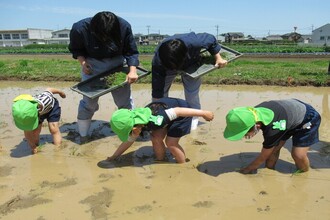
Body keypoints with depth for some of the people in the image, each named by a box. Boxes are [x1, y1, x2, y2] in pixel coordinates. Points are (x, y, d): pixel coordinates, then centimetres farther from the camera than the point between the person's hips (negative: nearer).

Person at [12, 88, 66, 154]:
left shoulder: (42, 104, -48)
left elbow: (49, 90, -26)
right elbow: (27, 134, -19)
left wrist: (60, 92, -6)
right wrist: (33, 147, -15)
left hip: (51, 106, -2)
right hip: (40, 112, 3)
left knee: (54, 130, -15)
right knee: (35, 132, -5)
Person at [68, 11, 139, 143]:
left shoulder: (124, 27, -23)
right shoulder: (80, 29, -25)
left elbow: (131, 52, -16)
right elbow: (75, 49, -7)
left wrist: (132, 71, -30)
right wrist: (82, 62, -25)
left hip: (117, 65, 2)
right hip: (92, 66, -1)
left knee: (125, 100, 6)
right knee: (89, 102, 0)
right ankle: (83, 136, 19)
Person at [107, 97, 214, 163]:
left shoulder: (154, 120, -38)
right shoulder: (136, 123, -12)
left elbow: (178, 111, -35)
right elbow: (128, 141, 5)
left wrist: (203, 113, -28)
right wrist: (113, 157, 10)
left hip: (183, 108, -7)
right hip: (168, 107, 7)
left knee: (170, 142, -11)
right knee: (156, 138, -4)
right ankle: (160, 161, 18)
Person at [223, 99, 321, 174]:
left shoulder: (273, 129, -43)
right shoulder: (254, 112, -25)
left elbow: (263, 157, -23)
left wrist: (247, 170, -10)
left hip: (308, 118, -6)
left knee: (298, 154, -16)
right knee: (273, 148, -3)